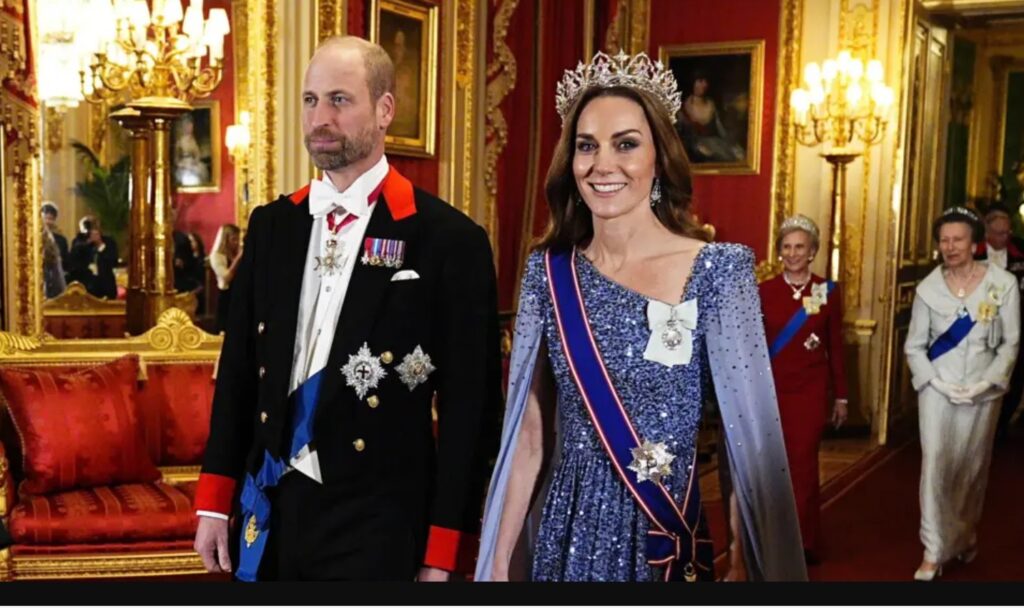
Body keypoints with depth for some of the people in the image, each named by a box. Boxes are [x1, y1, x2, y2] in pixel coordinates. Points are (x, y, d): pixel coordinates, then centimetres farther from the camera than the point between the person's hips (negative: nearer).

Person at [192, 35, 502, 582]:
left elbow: (469, 406, -9)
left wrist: (443, 553, -8)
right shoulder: (271, 224, 6)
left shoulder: (449, 239, -10)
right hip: (270, 509, 5)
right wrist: (214, 503, 7)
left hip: (379, 523, -4)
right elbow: (238, 368, 9)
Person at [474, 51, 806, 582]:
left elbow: (750, 431, -10)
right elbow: (529, 432, 2)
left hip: (667, 538, -3)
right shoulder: (548, 271, -2)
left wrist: (743, 563, -14)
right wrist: (499, 558, 3)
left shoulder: (717, 269, -11)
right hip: (565, 536, 3)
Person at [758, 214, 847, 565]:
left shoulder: (828, 292, 1)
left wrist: (840, 396, 6)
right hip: (772, 389, 1)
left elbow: (835, 347, 5)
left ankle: (802, 544, 12)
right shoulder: (764, 291, 0)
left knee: (802, 464, 0)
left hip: (811, 391, -1)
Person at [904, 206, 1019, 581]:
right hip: (938, 388, 0)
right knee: (935, 464, -7)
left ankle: (967, 532, 37)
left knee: (973, 464, 13)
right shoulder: (928, 288, -3)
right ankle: (934, 551, 0)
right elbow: (914, 346, 1)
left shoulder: (1003, 284, -6)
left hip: (983, 390, 0)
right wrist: (937, 383, -11)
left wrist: (987, 382, -12)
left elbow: (1011, 342, -2)